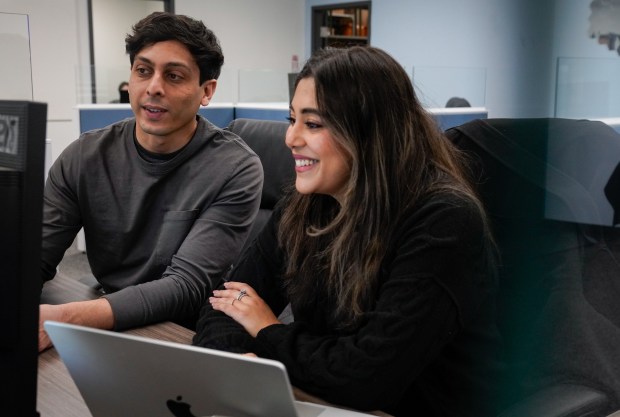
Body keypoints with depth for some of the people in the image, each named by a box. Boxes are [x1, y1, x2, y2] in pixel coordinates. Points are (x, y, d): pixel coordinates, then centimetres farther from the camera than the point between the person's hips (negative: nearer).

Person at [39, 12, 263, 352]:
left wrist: (62, 319, -35)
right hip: (109, 330, 4)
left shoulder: (236, 171, -16)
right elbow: (34, 258, -5)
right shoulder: (84, 158, -2)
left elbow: (186, 286, -22)